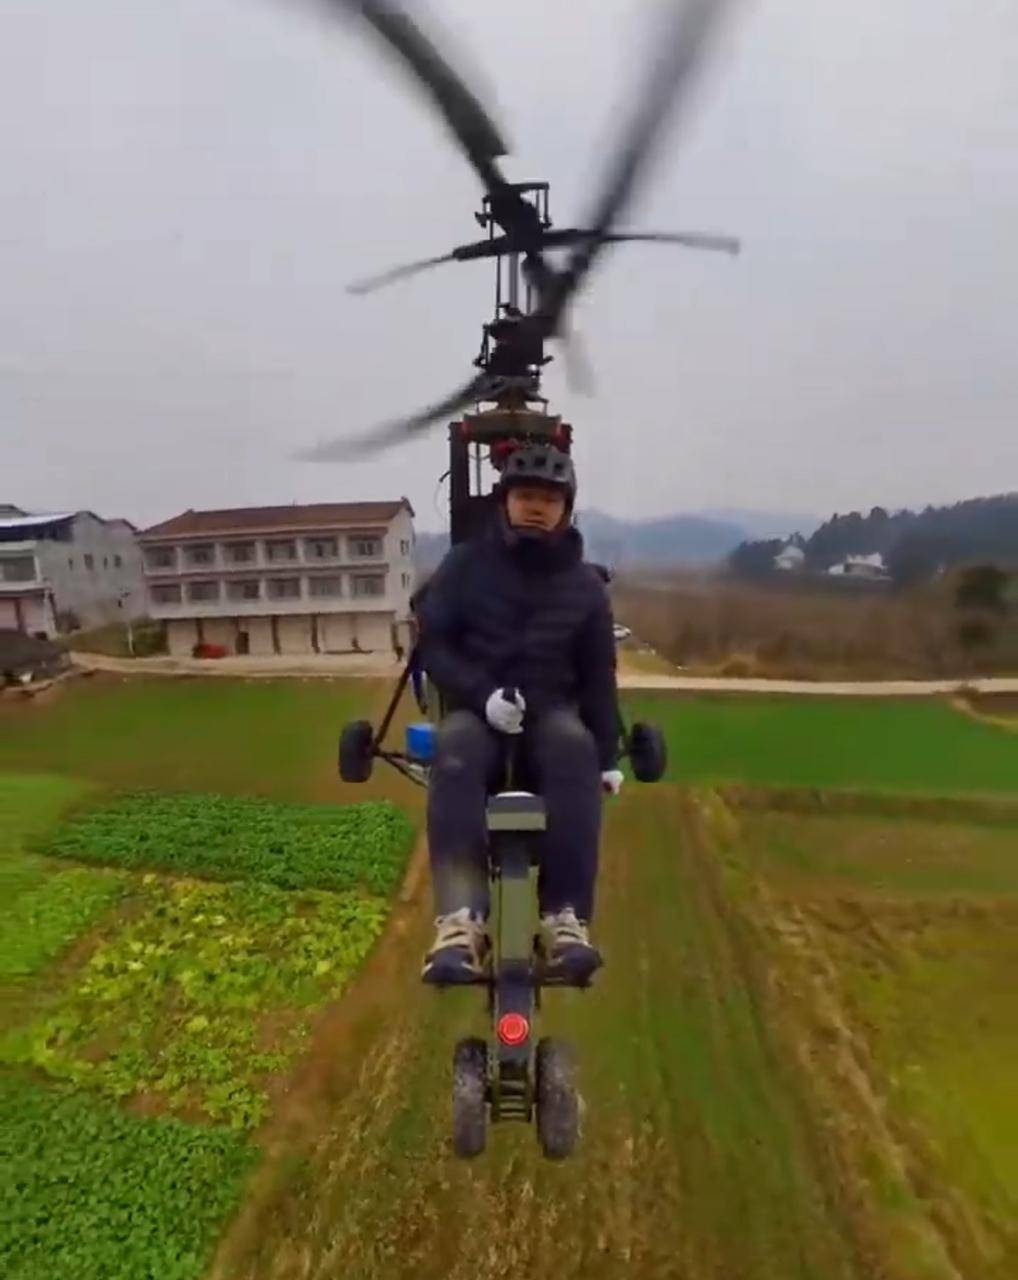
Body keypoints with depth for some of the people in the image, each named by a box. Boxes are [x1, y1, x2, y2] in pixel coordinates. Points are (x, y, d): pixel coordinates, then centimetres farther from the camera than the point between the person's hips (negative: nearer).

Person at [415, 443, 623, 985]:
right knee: (456, 756, -35)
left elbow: (598, 675, 10)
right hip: (476, 709, -1)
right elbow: (432, 643, -4)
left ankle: (566, 916, -32)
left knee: (576, 750, -34)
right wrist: (481, 694, -21)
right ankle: (461, 919, -40)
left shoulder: (584, 583, 8)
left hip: (553, 711, 1)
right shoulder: (466, 564, 2)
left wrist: (610, 754, 3)